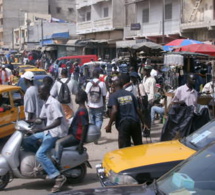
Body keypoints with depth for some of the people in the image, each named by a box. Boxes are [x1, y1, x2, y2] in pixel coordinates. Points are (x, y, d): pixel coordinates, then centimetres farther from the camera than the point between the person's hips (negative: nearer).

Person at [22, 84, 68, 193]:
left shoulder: (53, 103, -19)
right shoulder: (46, 104, 12)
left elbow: (58, 121, -27)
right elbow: (41, 118, 20)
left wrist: (42, 129, -31)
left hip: (56, 133, -10)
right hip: (49, 131, 10)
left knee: (40, 154, -22)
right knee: (27, 141, 4)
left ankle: (59, 177, -20)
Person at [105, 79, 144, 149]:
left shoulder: (113, 96, 0)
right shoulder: (130, 94, 13)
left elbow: (114, 110, -14)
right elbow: (137, 109, 12)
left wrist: (109, 125, -13)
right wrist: (143, 121, 21)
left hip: (123, 123, -4)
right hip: (135, 121, 4)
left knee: (124, 147, 1)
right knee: (139, 145, 16)